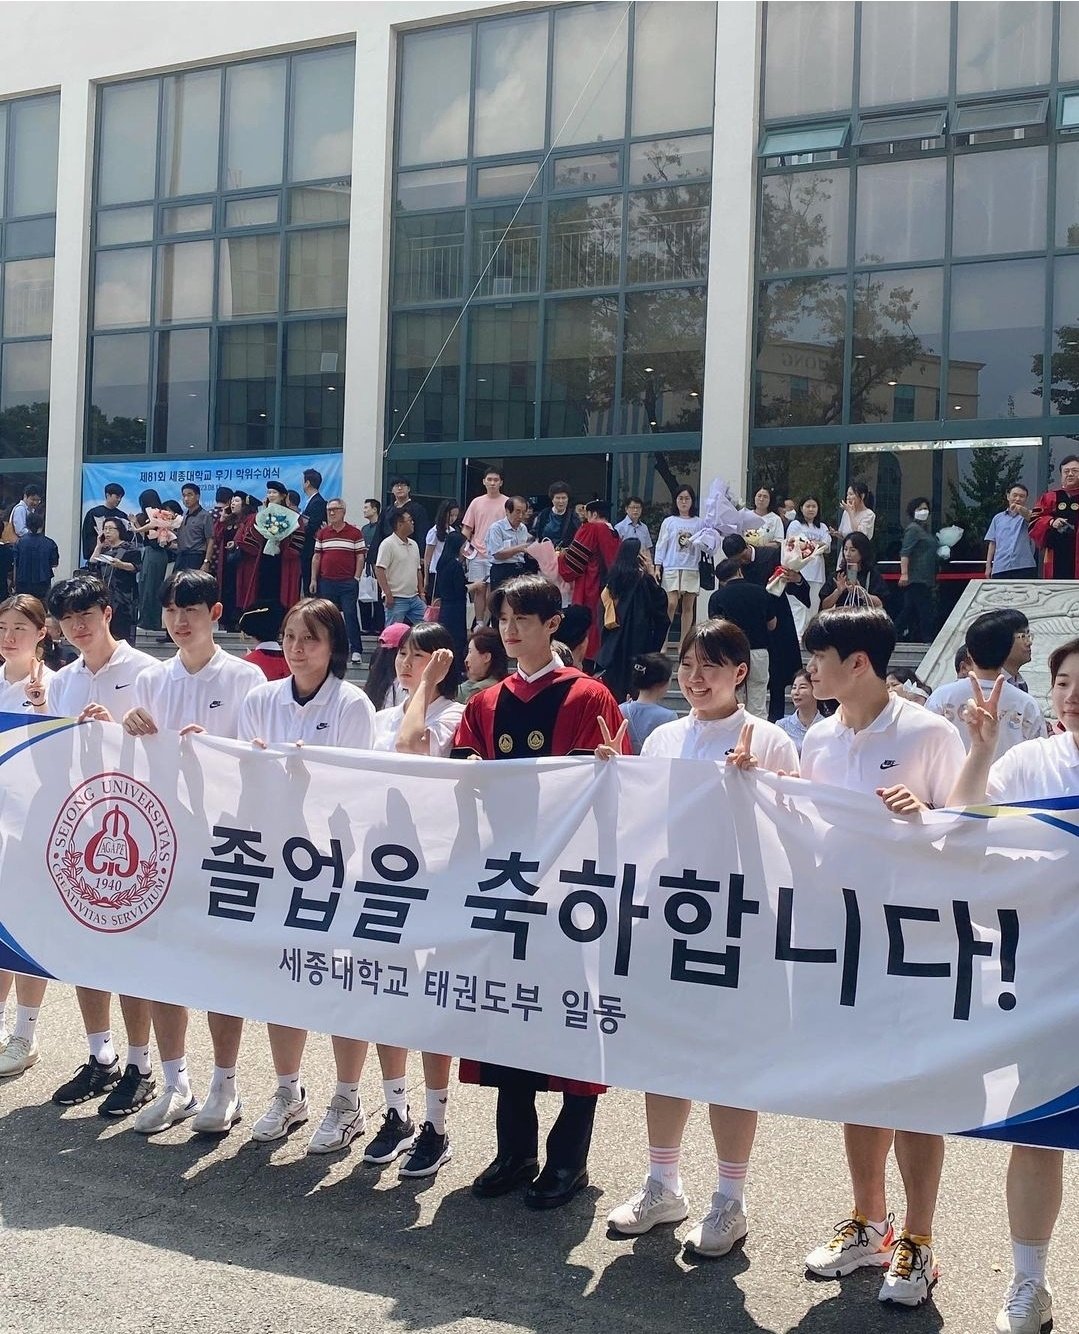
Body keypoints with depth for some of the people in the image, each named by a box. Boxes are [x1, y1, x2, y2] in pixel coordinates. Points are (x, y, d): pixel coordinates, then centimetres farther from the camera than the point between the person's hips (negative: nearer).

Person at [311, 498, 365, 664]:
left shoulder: (355, 533, 1)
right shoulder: (322, 533, 11)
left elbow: (360, 557, 1)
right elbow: (316, 557, 12)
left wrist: (356, 578, -6)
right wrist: (313, 579, 7)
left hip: (348, 582, -3)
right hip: (326, 581, 3)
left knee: (351, 614, -6)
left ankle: (356, 650, -3)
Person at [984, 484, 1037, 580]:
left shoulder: (1026, 516, 8)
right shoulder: (998, 518, 17)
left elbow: (1030, 516, -19)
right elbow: (992, 543, 18)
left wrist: (1021, 509, -43)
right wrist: (988, 566, 11)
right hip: (1000, 568, 2)